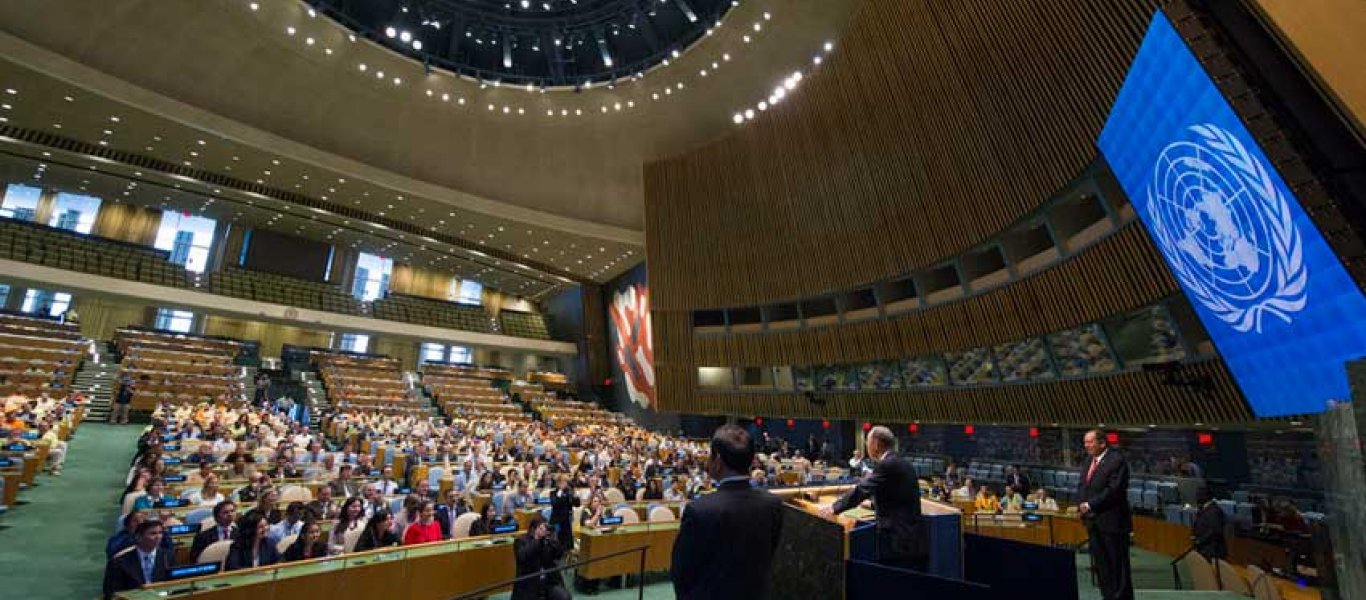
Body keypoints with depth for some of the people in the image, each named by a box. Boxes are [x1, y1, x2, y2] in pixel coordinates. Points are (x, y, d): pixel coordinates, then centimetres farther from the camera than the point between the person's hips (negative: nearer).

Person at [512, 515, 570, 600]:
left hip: (551, 581, 2)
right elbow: (523, 557, -20)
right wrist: (536, 539, -22)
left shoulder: (550, 538, 6)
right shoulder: (521, 540, -2)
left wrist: (550, 538, -16)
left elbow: (560, 553, -6)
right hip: (529, 584, -2)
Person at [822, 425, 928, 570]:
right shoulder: (904, 464, 13)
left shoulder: (887, 465, -16)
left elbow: (861, 490, -15)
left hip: (900, 542, -9)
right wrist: (873, 502, 36)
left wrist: (834, 508, -5)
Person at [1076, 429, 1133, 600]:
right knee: (1100, 565, 13)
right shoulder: (1090, 461, 13)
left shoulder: (1116, 459, -12)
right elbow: (1082, 486, 17)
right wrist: (1081, 505, 0)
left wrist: (1090, 505, -16)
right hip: (1094, 522, 8)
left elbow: (1114, 489, -19)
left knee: (1118, 566, 2)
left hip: (1112, 521, -8)